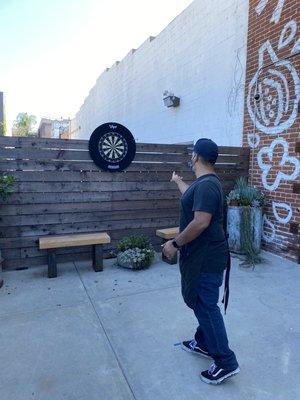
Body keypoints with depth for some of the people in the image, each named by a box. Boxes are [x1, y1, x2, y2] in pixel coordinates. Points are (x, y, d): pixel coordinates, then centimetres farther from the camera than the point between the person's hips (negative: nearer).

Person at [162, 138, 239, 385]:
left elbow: (200, 222, -30)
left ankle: (226, 362, 14)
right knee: (200, 301, 21)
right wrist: (177, 180, 51)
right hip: (201, 255, 10)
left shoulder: (206, 185, -23)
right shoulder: (203, 183, 11)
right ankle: (204, 343, 39)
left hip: (206, 258, -10)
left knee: (206, 305, -1)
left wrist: (175, 243, -21)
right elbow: (191, 195, 34)